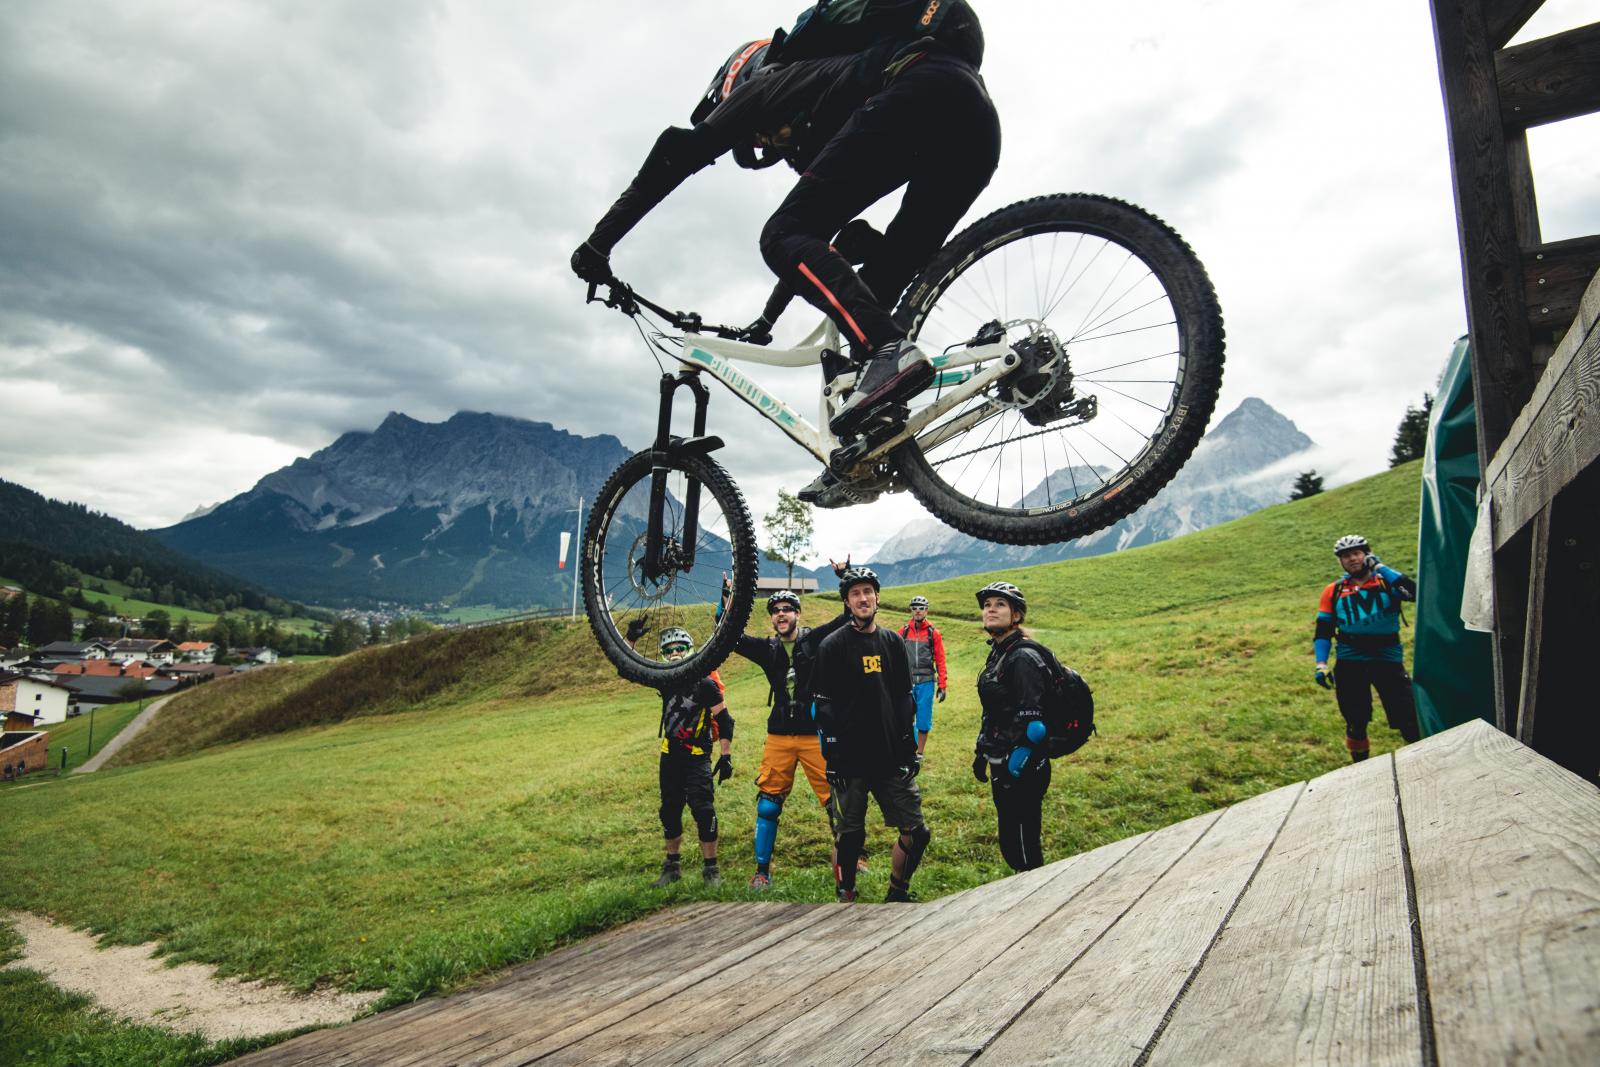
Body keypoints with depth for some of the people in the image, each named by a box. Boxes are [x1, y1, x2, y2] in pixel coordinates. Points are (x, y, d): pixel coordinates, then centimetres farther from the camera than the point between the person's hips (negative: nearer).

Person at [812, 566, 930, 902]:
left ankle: (897, 893, 26)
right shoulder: (833, 646, -3)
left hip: (892, 758, 4)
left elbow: (904, 698, 13)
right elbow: (824, 705, -5)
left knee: (915, 832, 4)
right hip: (851, 761, -4)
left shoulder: (893, 642, 10)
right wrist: (831, 755, -9)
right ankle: (845, 899, 23)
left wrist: (910, 747, 8)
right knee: (848, 837, 5)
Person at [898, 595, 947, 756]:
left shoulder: (933, 633, 2)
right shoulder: (903, 631, 4)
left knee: (924, 721, 5)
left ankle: (919, 753, 18)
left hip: (926, 682, 0)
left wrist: (942, 685, -2)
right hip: (906, 682, 0)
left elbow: (940, 660, 1)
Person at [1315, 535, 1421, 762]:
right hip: (1350, 664, 2)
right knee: (1356, 724, 11)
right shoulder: (1334, 591, 6)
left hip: (1388, 659, -2)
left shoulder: (1386, 582, 2)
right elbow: (1323, 631, 7)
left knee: (1409, 720, -6)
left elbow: (1415, 592, -20)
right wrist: (1321, 664, -4)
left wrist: (1380, 567, -16)